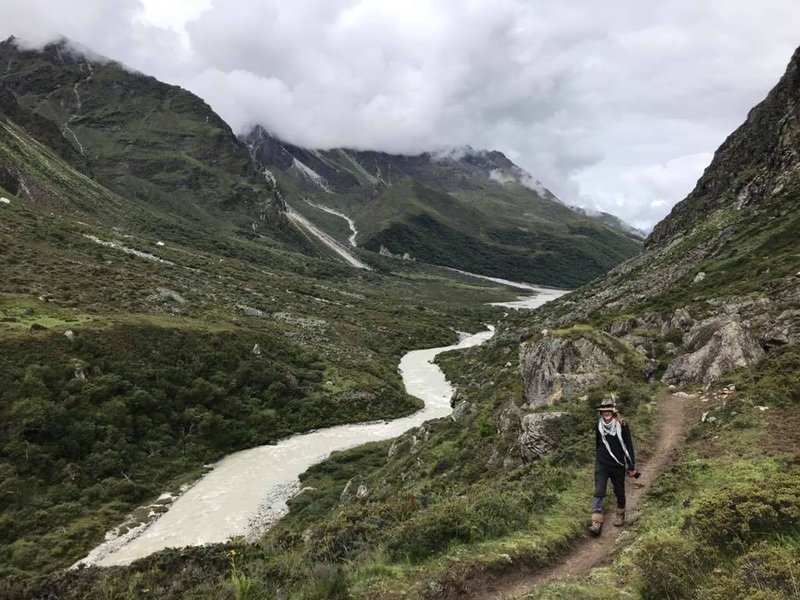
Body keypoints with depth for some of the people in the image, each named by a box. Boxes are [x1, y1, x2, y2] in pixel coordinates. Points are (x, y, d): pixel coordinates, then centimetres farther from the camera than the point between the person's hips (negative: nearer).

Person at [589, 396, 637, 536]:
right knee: (599, 492, -10)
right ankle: (596, 523, -11)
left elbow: (629, 447, -7)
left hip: (618, 465, -1)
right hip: (602, 465, 1)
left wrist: (632, 467, -7)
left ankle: (620, 515, 39)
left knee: (619, 492, 14)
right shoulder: (599, 426, -1)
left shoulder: (622, 426, -10)